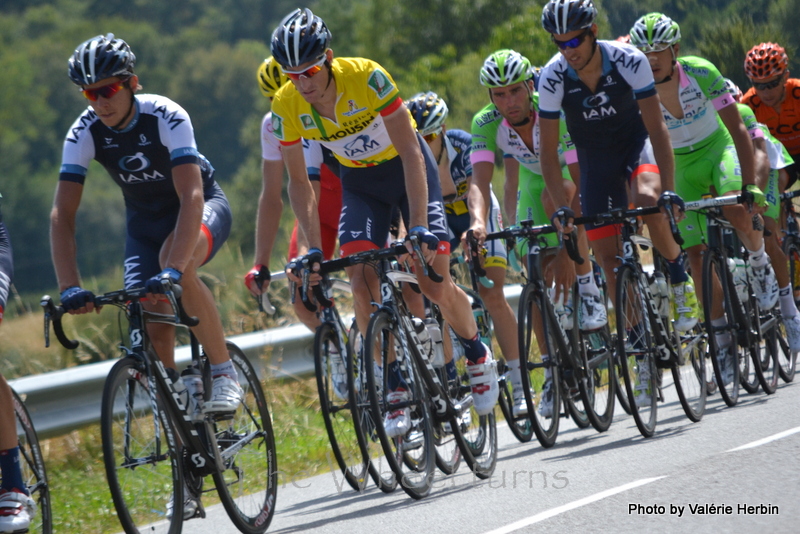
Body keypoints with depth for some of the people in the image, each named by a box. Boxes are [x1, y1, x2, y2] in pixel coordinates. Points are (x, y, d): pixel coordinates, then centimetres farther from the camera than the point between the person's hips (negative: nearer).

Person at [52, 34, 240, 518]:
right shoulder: (85, 132, -19)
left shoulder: (167, 118, -31)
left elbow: (190, 197, -40)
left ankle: (225, 372, -18)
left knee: (176, 264, -38)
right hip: (145, 219, 4)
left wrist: (171, 269, -52)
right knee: (154, 331, -11)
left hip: (203, 206, -4)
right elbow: (62, 215, -21)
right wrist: (70, 287, -34)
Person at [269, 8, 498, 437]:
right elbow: (298, 181, -10)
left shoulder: (366, 77, -32)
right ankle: (394, 389, -7)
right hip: (360, 182, 3)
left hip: (407, 168, -3)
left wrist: (419, 228, -35)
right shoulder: (287, 106, -21)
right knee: (361, 283, -17)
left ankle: (477, 354, 20)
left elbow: (410, 153, -29)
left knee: (435, 285, -9)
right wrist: (313, 248, -20)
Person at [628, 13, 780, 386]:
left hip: (717, 149, -2)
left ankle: (760, 264, -1)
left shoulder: (701, 74, -24)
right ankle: (722, 334, 7)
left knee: (738, 214, -32)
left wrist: (750, 184, -33)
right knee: (697, 253, -5)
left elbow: (737, 128, -24)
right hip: (678, 165, 2)